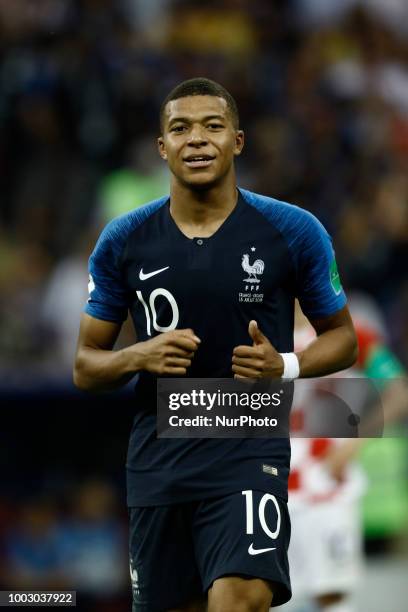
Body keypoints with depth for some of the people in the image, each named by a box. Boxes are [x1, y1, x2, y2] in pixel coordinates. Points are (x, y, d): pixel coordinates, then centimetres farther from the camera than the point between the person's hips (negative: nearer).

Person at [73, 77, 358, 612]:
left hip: (250, 451, -3)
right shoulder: (123, 241, 2)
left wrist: (286, 366, -12)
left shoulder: (293, 232, -2)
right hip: (158, 460, 3)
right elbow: (85, 367, 8)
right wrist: (139, 356, -14)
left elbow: (342, 337, 9)